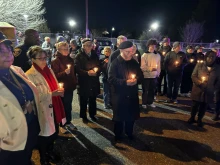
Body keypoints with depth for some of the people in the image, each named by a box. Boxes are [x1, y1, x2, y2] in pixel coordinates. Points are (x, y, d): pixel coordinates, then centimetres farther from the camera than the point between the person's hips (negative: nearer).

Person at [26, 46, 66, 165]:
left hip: (53, 108, 7)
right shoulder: (29, 75, -15)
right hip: (42, 111, -6)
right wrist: (52, 94, -26)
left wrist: (59, 91, 0)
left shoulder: (49, 70, 7)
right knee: (44, 135, 9)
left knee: (54, 132, 19)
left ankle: (50, 151, 45)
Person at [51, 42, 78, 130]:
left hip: (70, 87, 6)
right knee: (62, 106, 3)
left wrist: (75, 82, 14)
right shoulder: (56, 61, -11)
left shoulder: (70, 59, 9)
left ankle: (68, 122, 27)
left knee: (68, 105, 13)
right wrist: (65, 72, -29)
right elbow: (55, 76, -16)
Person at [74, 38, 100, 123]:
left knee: (93, 99, 13)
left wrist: (96, 70, -12)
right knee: (83, 100, 6)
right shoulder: (79, 56, -3)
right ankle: (83, 116, 23)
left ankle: (92, 114, 32)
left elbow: (99, 66, 11)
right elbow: (77, 69, -11)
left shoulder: (95, 55, 10)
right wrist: (87, 72, -23)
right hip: (84, 82, -3)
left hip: (94, 81, 4)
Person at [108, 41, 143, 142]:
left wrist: (137, 80, -12)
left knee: (131, 116, 14)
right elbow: (111, 78, -15)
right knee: (119, 116, 8)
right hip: (119, 95, -4)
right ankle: (118, 135, 28)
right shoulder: (115, 63, -8)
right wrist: (125, 82, -25)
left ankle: (129, 132, 37)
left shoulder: (134, 62, 6)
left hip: (132, 94, 4)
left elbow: (141, 76, 12)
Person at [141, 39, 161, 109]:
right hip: (146, 76, -3)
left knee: (152, 90, 11)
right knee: (145, 90, 6)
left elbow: (159, 65, 10)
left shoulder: (158, 55, 6)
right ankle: (144, 103, 19)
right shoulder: (144, 55, -5)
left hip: (154, 76, 4)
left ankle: (150, 102, 27)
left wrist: (158, 73, 7)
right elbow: (142, 67, -10)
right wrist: (150, 69, -21)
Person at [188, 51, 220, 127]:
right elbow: (193, 76, -4)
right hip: (198, 90, -1)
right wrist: (199, 82, -19)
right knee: (195, 105, 9)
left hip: (208, 91, 1)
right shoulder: (199, 65, -3)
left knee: (203, 106, 11)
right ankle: (192, 118, 29)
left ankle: (199, 119, 30)